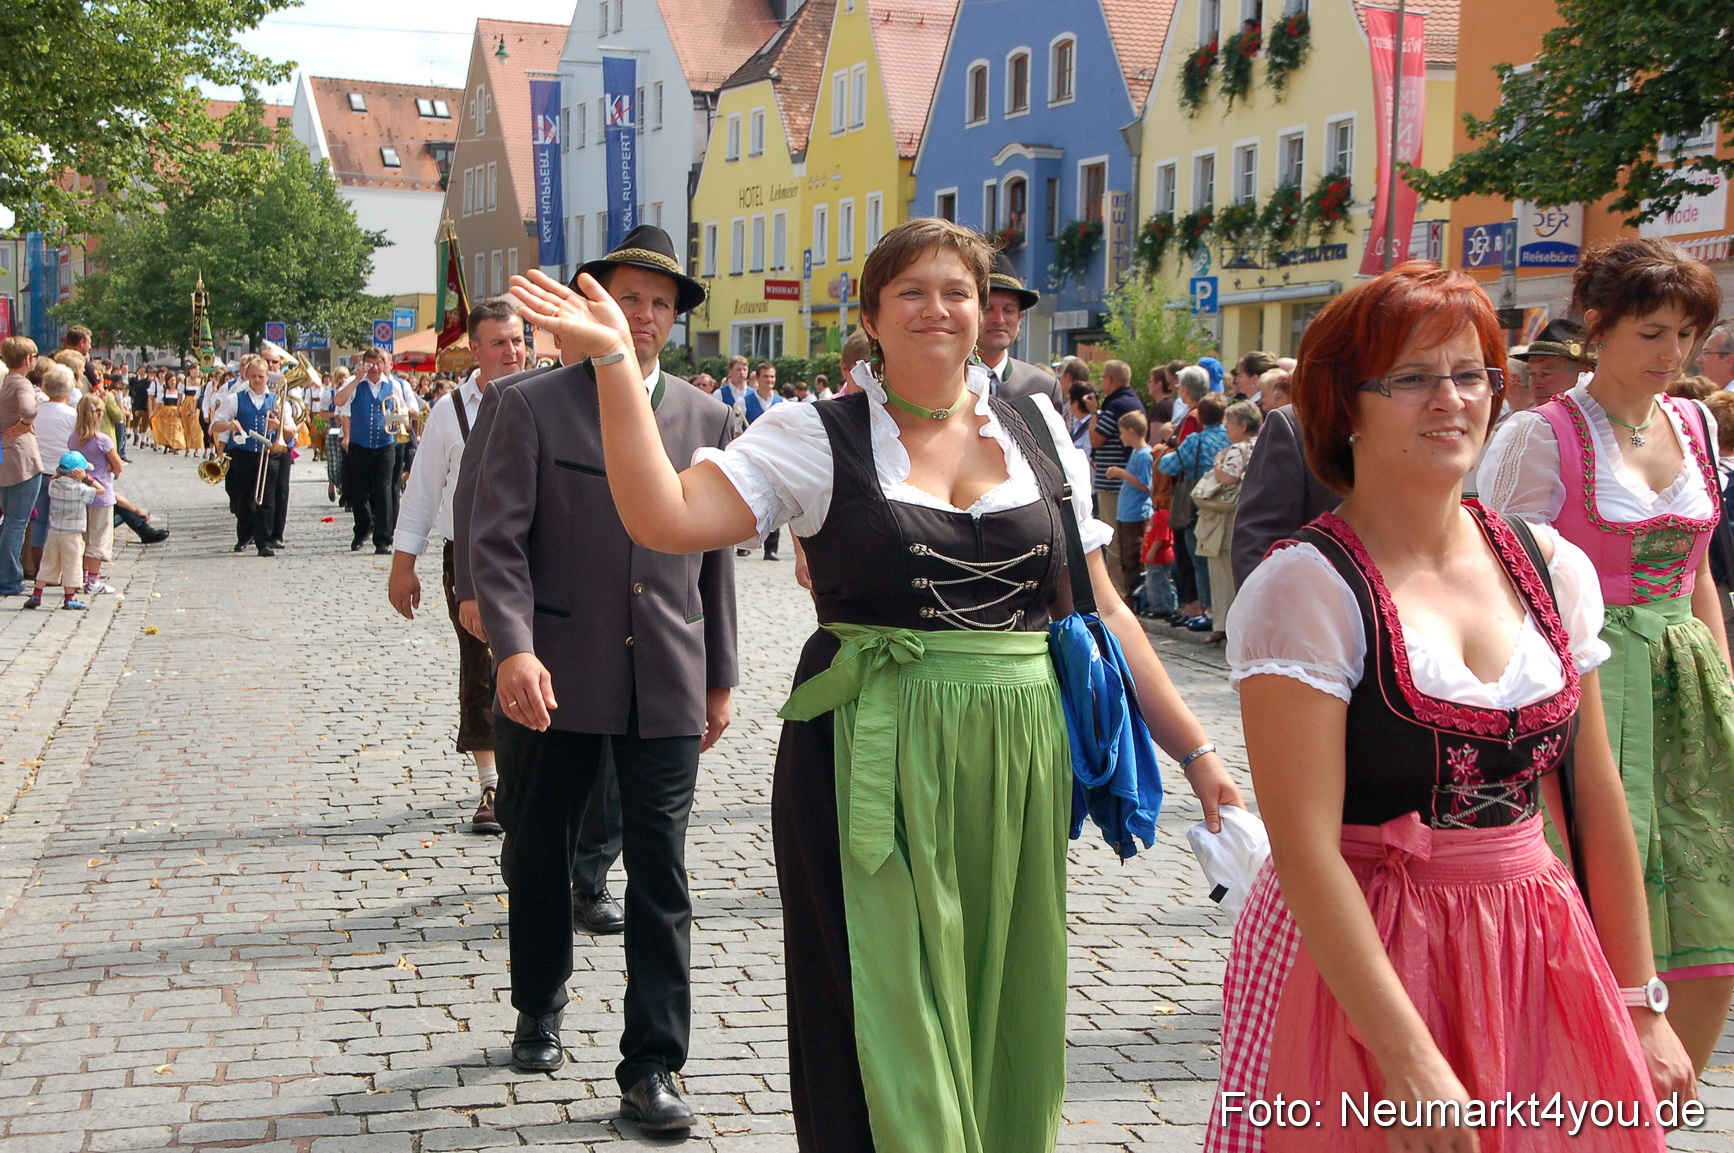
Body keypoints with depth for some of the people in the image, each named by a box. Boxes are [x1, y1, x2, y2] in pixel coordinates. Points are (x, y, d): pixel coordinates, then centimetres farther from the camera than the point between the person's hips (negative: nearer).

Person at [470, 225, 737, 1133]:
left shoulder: (707, 419, 8)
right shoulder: (531, 406, -1)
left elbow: (717, 555, 12)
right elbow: (496, 538, -8)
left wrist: (720, 677, 12)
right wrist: (513, 648, -22)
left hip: (667, 685, 1)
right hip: (555, 679, -1)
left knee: (660, 876, 0)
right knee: (537, 856, 15)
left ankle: (651, 1069, 8)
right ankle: (539, 1012, 39)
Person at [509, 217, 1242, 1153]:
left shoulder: (1037, 433, 8)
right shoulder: (818, 436, -2)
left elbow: (1100, 611, 11)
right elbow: (663, 517, -13)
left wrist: (1195, 751, 8)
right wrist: (614, 361, -19)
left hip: (1018, 765, 3)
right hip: (875, 769, -3)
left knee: (1006, 1025, 13)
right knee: (884, 1031, 3)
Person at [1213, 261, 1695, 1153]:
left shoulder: (1553, 569, 4)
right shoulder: (1305, 586, -13)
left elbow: (1595, 800, 10)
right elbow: (1305, 847, -18)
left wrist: (1639, 1006, 10)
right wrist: (1407, 1059, -21)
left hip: (1538, 963, 5)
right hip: (1355, 959, -5)